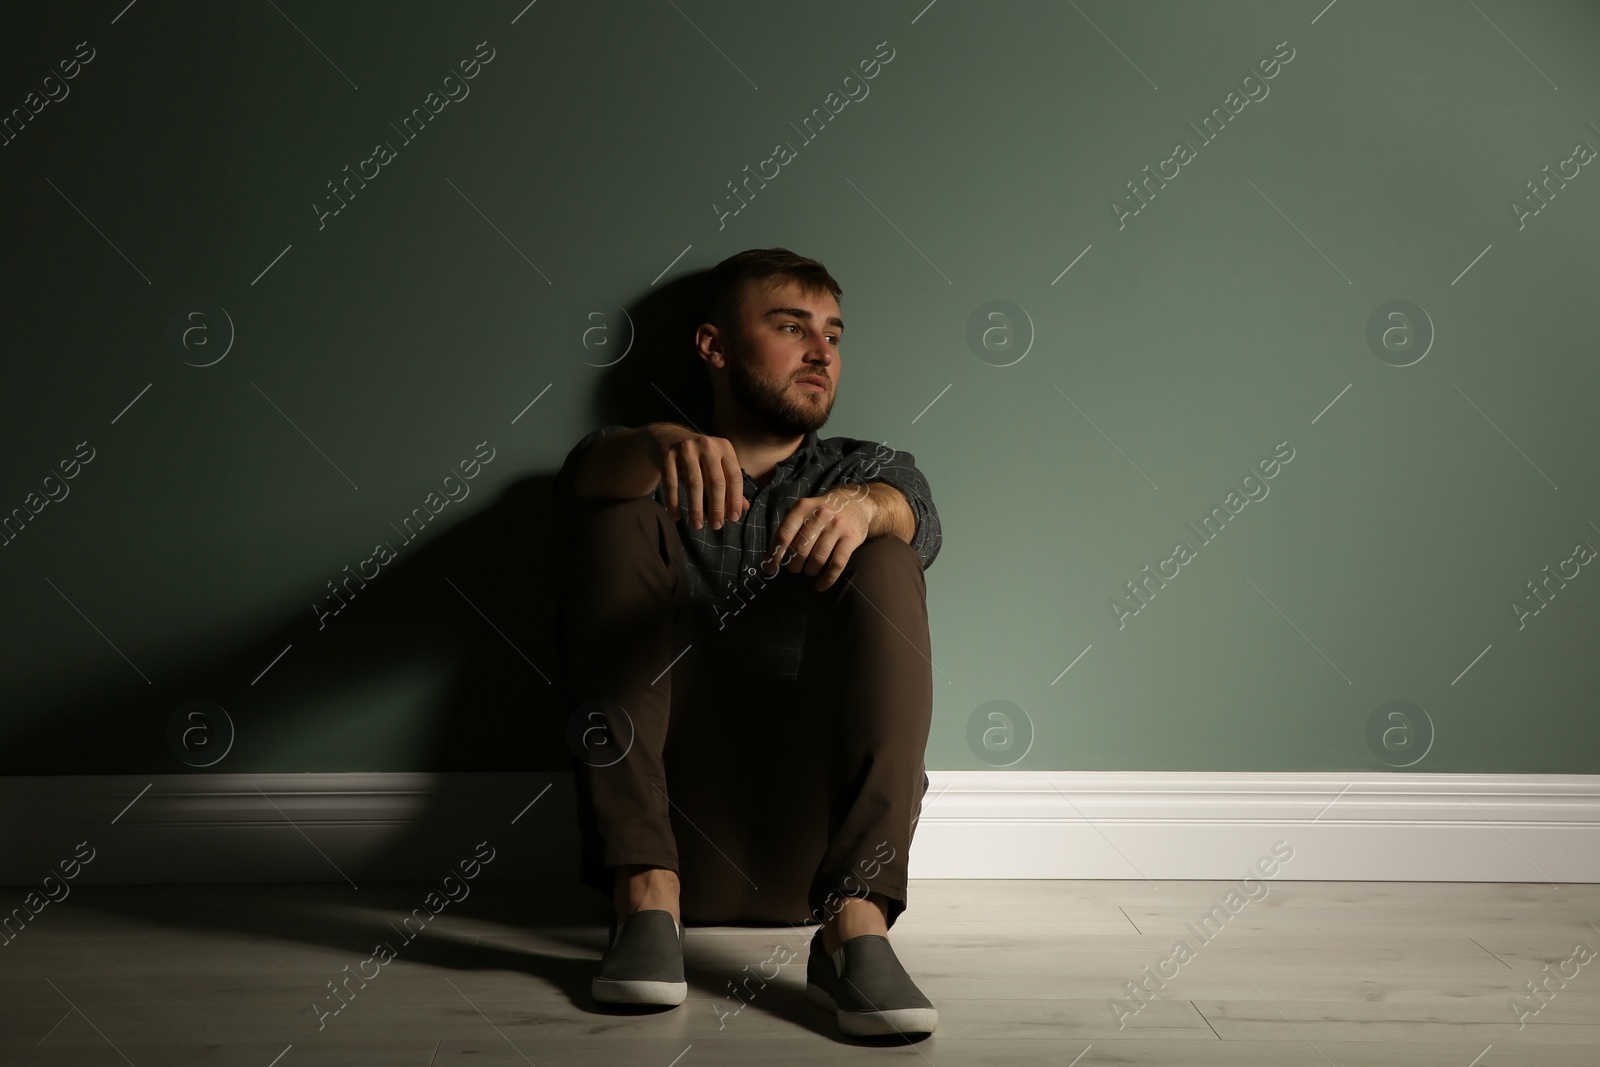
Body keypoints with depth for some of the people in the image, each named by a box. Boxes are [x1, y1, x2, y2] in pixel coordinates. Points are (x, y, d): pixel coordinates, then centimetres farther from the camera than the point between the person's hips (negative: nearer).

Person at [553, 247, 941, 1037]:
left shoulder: (872, 471, 20)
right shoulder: (644, 474, 18)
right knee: (619, 524, -13)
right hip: (671, 819, 0)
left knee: (881, 562, -19)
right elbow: (587, 476, -9)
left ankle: (854, 925, -34)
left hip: (820, 825, 0)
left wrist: (862, 507, -32)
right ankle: (647, 898, -26)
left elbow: (914, 518, -6)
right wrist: (665, 442, -34)